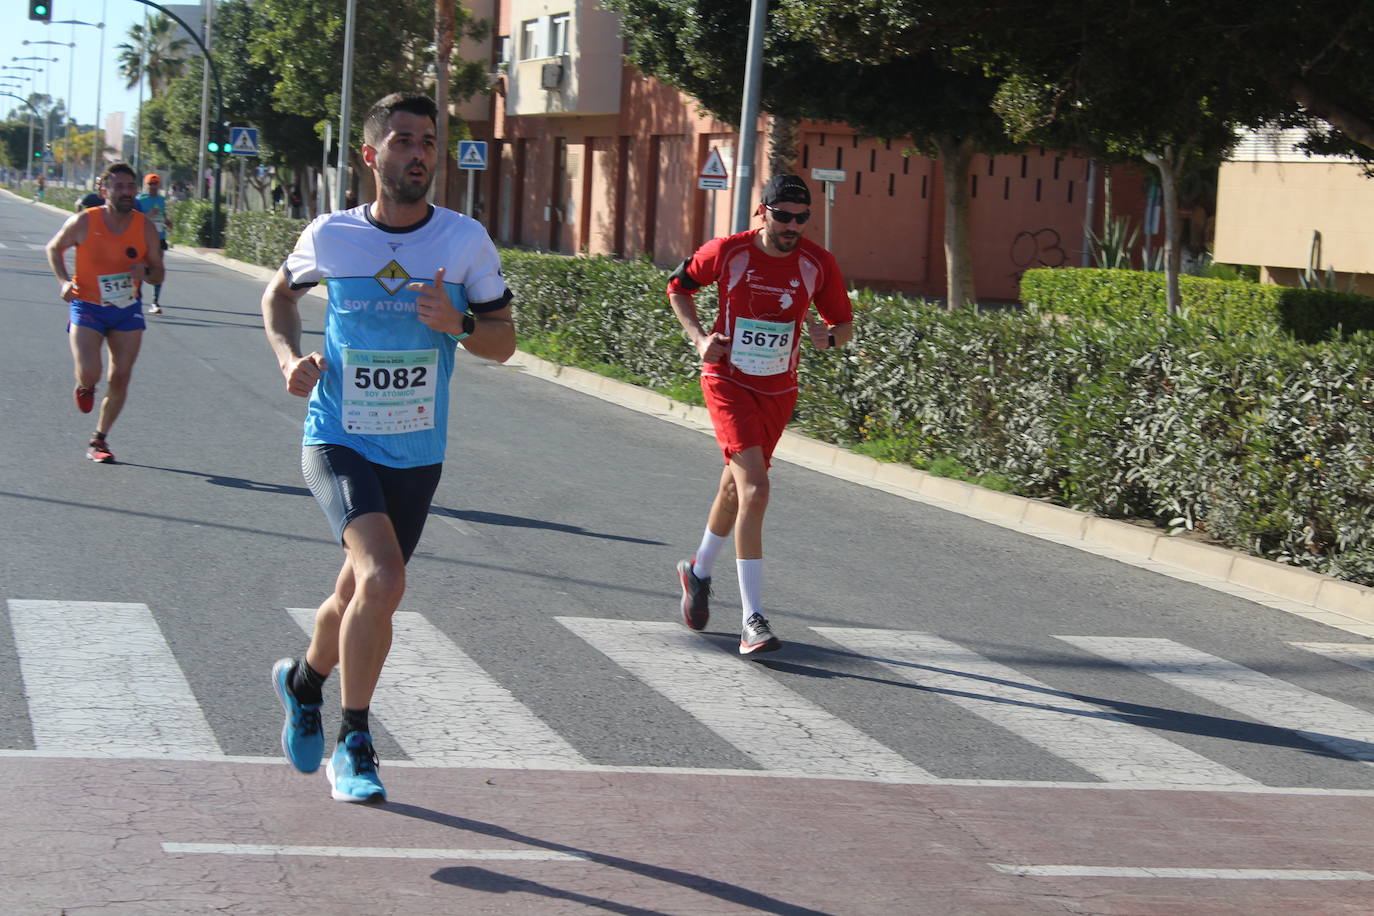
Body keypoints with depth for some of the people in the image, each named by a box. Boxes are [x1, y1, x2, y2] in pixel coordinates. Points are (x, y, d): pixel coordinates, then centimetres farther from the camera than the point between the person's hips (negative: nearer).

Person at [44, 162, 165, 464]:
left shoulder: (145, 228, -6)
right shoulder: (83, 222, -13)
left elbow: (159, 274, 3)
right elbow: (54, 248, 6)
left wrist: (145, 272, -20)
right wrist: (64, 281, -10)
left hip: (128, 310, 3)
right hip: (87, 308, -3)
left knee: (120, 380, 2)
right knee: (89, 373, -20)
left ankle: (99, 441, 21)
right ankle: (85, 387, 20)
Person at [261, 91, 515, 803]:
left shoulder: (466, 241, -5)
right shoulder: (331, 236, -5)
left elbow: (503, 342, 3)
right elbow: (280, 293, 16)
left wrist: (459, 323, -18)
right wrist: (290, 357, -2)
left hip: (416, 453, 3)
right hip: (338, 442, -3)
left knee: (360, 595, 15)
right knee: (382, 580, -24)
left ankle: (303, 680, 48)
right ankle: (353, 742, -7)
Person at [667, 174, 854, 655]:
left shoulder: (818, 263, -7)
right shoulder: (727, 252, -12)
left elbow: (844, 322, 3)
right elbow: (679, 286, 6)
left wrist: (828, 337, -20)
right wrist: (699, 337, -7)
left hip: (778, 390, 4)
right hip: (729, 382, -4)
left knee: (736, 487, 19)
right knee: (754, 489, -19)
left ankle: (699, 571, 48)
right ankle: (753, 620, -19)